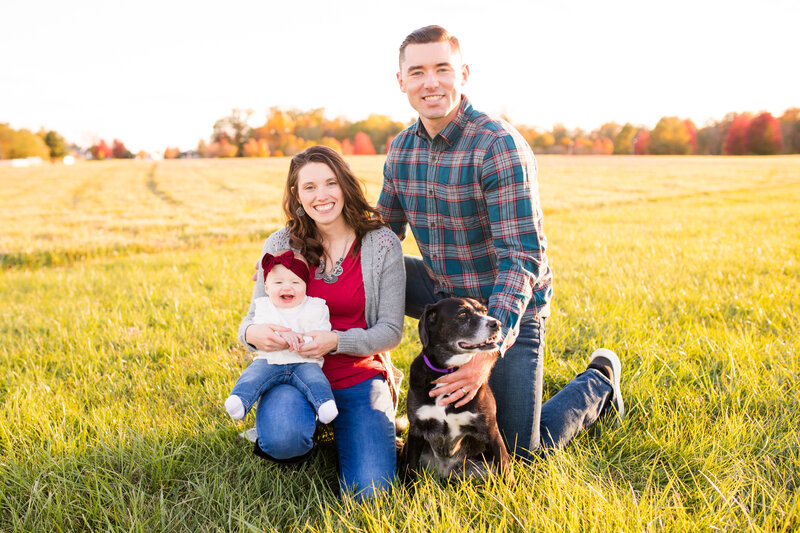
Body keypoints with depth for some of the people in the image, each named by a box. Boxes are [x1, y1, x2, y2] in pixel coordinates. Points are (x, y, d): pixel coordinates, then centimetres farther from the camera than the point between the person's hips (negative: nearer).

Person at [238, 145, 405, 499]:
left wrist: (336, 341, -24)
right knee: (283, 439, -34)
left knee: (369, 491, -15)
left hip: (359, 377, 0)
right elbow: (253, 316, 3)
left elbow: (391, 330, -5)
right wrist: (253, 333, -23)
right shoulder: (280, 245, -2)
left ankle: (342, 430, 18)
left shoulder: (382, 244, -5)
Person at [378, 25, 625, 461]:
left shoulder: (499, 147, -24)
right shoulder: (401, 149, -2)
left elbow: (522, 259, -28)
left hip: (507, 303, -6)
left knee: (521, 451, -2)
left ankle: (597, 382, 25)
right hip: (443, 292, 6)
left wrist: (490, 351, -38)